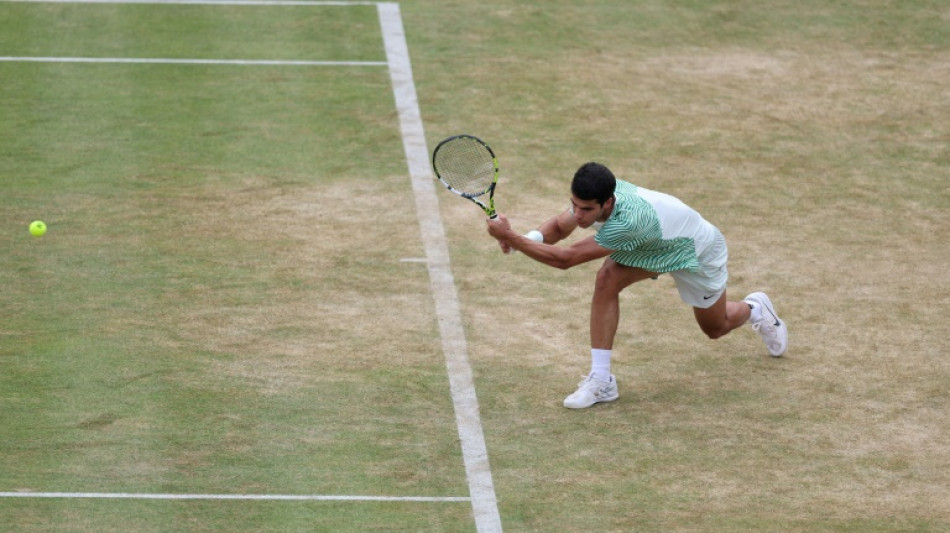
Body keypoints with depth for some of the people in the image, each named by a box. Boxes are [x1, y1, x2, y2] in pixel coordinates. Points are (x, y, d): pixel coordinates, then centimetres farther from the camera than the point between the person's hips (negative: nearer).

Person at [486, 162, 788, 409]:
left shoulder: (626, 221, -49)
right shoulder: (593, 197, -29)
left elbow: (564, 259, -46)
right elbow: (559, 226, -10)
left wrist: (510, 238, -47)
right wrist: (528, 238, -33)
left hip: (698, 250, -6)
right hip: (655, 245, 6)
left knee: (716, 328, 17)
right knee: (606, 280, -23)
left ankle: (754, 309, 54)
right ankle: (601, 380, -16)